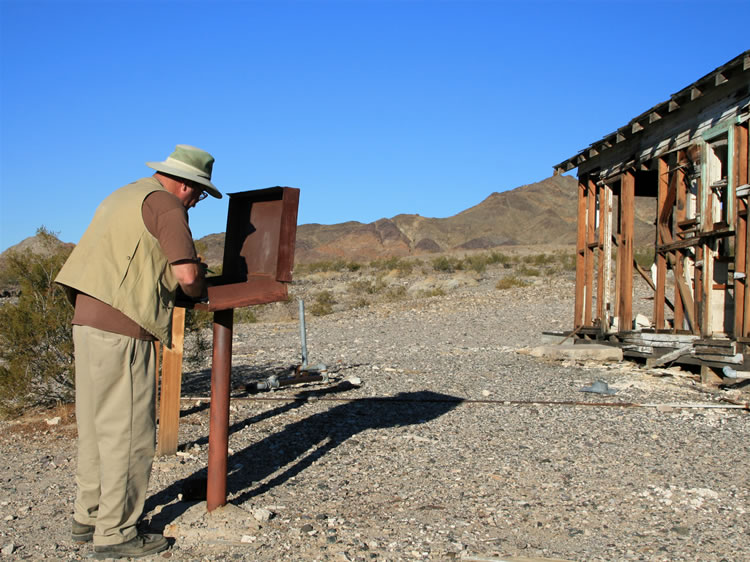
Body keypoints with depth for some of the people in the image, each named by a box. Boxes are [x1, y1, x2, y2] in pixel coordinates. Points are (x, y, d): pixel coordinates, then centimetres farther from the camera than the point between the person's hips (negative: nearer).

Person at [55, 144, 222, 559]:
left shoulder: (126, 195, 21)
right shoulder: (165, 203, -8)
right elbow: (187, 273, -16)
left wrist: (169, 284, 22)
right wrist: (199, 291, 6)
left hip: (87, 320, 10)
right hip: (121, 329, -10)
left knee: (95, 425, 16)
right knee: (128, 432, -2)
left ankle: (89, 516, 27)